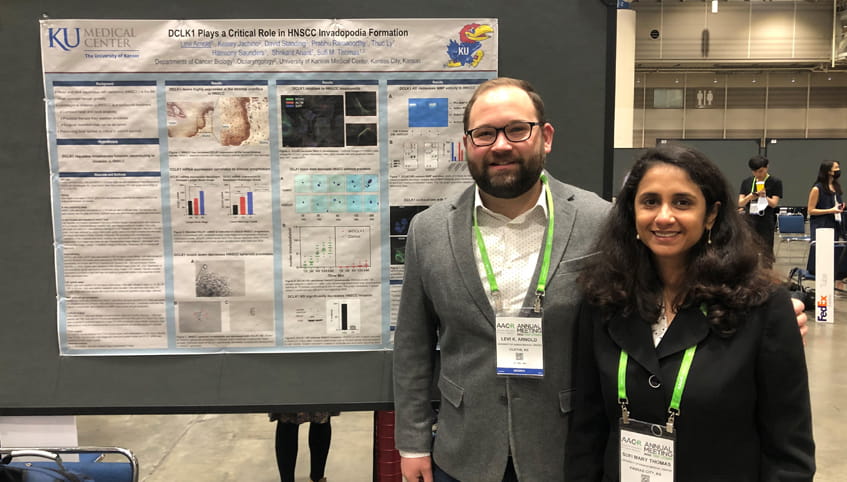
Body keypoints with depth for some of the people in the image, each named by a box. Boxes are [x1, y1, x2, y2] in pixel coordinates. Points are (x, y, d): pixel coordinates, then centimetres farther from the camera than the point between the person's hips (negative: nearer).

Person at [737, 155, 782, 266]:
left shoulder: (775, 182, 1)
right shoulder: (746, 182, 10)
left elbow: (774, 203, -7)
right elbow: (740, 203, 3)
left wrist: (764, 196, -27)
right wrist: (749, 197, -18)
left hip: (766, 224, -3)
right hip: (749, 222, 3)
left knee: (766, 254, -3)